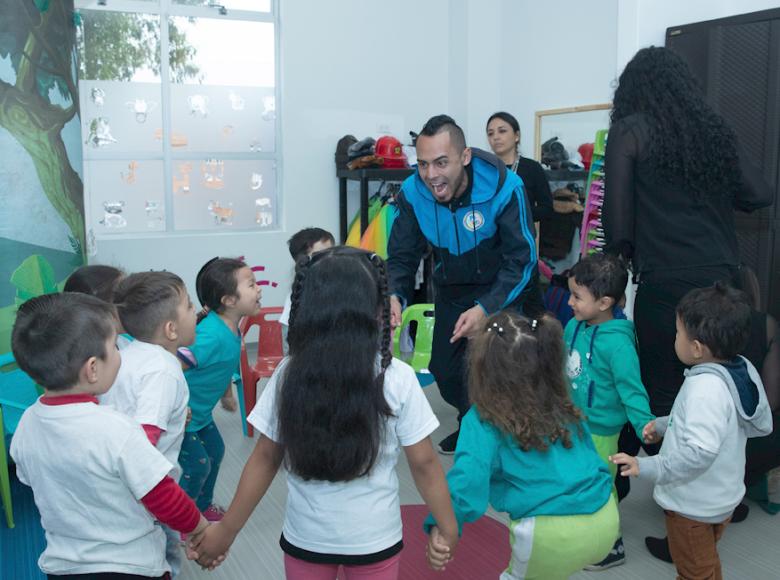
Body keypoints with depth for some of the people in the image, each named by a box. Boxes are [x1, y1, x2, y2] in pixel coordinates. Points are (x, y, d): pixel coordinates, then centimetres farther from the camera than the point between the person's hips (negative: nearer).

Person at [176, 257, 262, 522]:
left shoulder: (231, 327, -5)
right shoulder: (211, 336, -34)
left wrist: (226, 392, 22)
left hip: (200, 411, 9)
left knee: (215, 452, 21)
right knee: (198, 466, 1)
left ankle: (203, 505, 43)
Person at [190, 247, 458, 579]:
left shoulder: (288, 375, -13)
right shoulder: (397, 378, -17)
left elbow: (265, 459, -6)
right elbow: (424, 464, -10)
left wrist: (227, 529, 5)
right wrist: (447, 527, 4)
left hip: (304, 537, 1)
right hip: (374, 538, -1)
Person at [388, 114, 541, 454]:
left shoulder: (503, 188, -29)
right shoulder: (413, 194, -19)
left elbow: (522, 260, -25)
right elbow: (401, 257, -13)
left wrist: (487, 308, -37)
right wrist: (394, 296, -35)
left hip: (503, 291, -4)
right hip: (452, 293, 4)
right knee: (444, 370, 10)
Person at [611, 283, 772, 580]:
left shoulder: (705, 388, -33)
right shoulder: (744, 369, -8)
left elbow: (699, 452, -40)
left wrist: (648, 467, -34)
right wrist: (667, 424, 6)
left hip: (694, 505, -8)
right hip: (723, 497, 8)